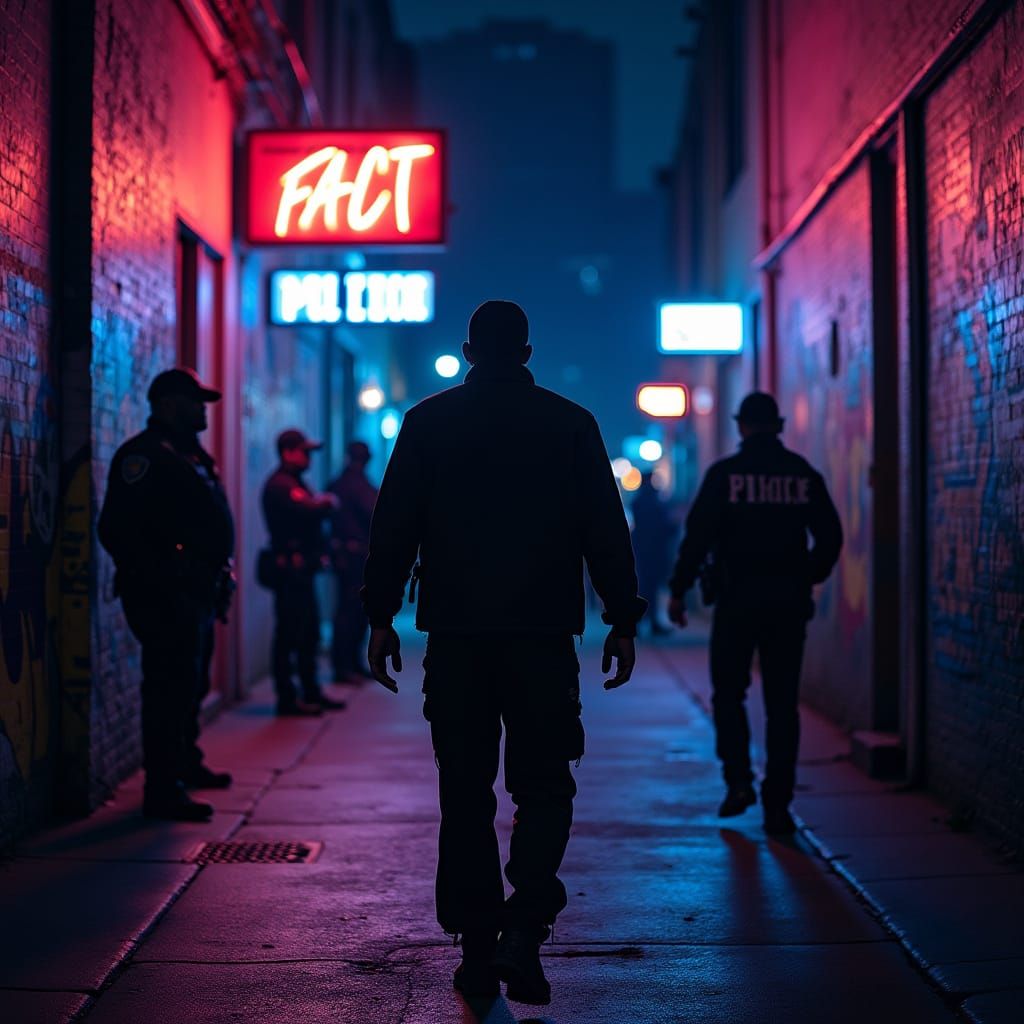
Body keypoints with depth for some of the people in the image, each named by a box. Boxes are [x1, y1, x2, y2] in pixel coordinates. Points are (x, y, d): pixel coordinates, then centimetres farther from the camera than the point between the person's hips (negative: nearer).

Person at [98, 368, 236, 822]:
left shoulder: (188, 454, 19)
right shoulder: (145, 455, -13)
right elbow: (116, 528, -22)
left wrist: (219, 579, 18)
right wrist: (161, 577, -23)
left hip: (196, 593, 10)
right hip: (166, 597, -10)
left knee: (191, 683, 21)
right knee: (172, 686, -9)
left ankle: (186, 765, 37)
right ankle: (163, 790, -6)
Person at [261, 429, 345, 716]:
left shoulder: (294, 482, 21)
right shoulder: (280, 485, -14)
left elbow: (314, 513, 20)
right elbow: (311, 511, -25)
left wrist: (322, 504, -1)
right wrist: (328, 502, -5)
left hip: (301, 568, 11)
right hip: (290, 568, -11)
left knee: (308, 632, 15)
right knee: (289, 634, -7)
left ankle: (311, 693, 22)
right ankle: (287, 698, -4)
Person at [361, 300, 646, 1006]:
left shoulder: (428, 423, 4)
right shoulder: (571, 424, 3)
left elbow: (394, 527, 2)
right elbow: (607, 532, 2)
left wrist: (381, 617, 6)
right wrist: (622, 621, 7)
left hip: (455, 635, 1)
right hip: (542, 633, 0)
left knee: (466, 794, 8)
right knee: (543, 787, 7)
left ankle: (476, 949, 10)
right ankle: (523, 928, -11)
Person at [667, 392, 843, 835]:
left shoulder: (724, 474, -5)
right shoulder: (804, 474, 4)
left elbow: (697, 535, -9)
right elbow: (830, 537, 7)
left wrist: (678, 590, -1)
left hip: (737, 599, -2)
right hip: (789, 604, 3)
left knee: (728, 693, 14)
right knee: (782, 703, 7)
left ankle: (738, 779, -1)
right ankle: (777, 805, 4)